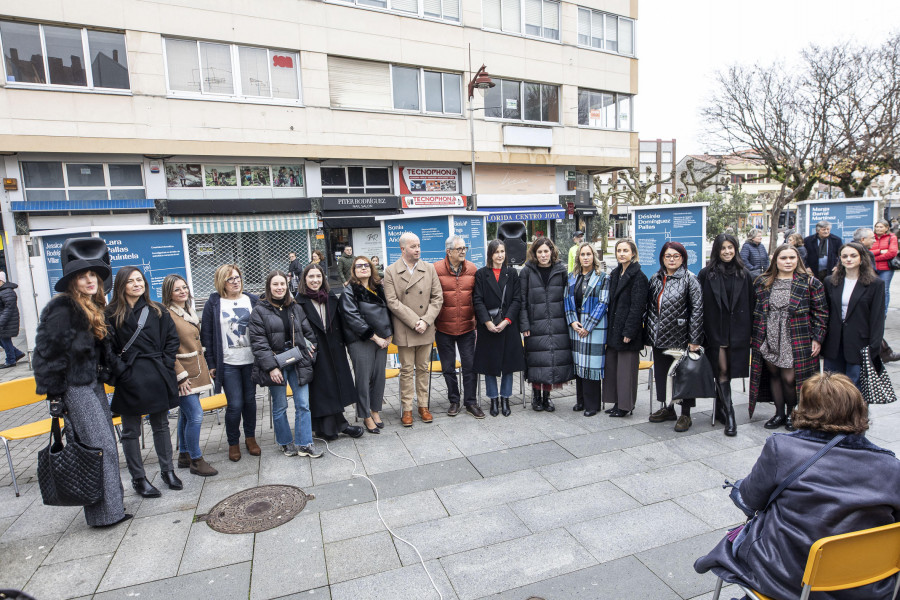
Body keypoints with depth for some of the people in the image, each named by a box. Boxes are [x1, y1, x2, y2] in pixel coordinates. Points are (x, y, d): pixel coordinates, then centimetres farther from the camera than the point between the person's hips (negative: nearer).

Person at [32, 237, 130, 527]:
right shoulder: (61, 309, -17)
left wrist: (120, 370, 14)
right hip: (74, 389, -9)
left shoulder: (94, 307, 10)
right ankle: (105, 513, 5)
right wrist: (54, 396, -15)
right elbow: (47, 353, -17)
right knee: (99, 447, -6)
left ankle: (111, 501, 26)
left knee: (106, 442, 13)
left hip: (94, 383, 9)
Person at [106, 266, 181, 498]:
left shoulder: (157, 311, 5)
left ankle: (167, 470, 28)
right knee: (131, 431, 8)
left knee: (161, 425, 14)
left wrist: (165, 365, -3)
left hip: (157, 378, 3)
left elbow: (172, 339, 5)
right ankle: (138, 478, 22)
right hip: (130, 381, -3)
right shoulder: (112, 314, -4)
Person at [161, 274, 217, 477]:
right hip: (181, 372, -8)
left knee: (186, 414, 16)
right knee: (196, 415, -8)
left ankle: (184, 456, 26)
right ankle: (196, 461, 5)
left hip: (196, 371, 8)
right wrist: (181, 375, -17)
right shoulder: (167, 314, -13)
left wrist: (205, 368, 19)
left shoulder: (189, 311, 14)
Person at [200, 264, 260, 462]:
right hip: (228, 363, -2)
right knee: (235, 404, -3)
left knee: (250, 400, 11)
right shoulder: (213, 304, 0)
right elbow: (206, 335, 1)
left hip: (251, 360, 2)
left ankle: (250, 438, 29)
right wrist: (211, 363, -1)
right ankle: (233, 443, 18)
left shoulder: (253, 301, 4)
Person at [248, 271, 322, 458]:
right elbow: (258, 342, -10)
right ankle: (286, 443, 25)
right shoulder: (259, 310, -5)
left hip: (298, 362, 3)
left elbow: (308, 332, 16)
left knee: (303, 404, 2)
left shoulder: (295, 308, 9)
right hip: (275, 364, -3)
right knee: (280, 406, 8)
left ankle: (304, 443, 12)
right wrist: (271, 367, -15)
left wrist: (311, 349, 3)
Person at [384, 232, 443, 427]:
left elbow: (437, 297, 2)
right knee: (406, 371, 5)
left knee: (423, 369, 12)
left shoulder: (429, 268, 5)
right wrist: (414, 322, -15)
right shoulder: (391, 272, -3)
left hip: (426, 330, 3)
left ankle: (423, 406, 24)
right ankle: (407, 409, 16)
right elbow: (392, 302, -10)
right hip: (404, 331, -2)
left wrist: (426, 321, -10)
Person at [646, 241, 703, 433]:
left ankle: (686, 415, 18)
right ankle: (668, 408, 30)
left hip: (680, 337, -5)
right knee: (662, 373, 14)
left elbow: (697, 309, -12)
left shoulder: (689, 279, -7)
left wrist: (694, 339, -16)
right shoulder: (656, 278, 8)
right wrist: (649, 334, 10)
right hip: (659, 337, 6)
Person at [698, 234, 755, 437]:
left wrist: (749, 332, 5)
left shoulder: (744, 274, 7)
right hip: (715, 330, -2)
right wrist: (701, 333, -5)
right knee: (722, 371, -3)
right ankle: (729, 416, 1)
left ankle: (720, 410, 23)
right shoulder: (706, 274, -1)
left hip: (737, 331, 2)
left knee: (726, 372, 7)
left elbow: (750, 304, 10)